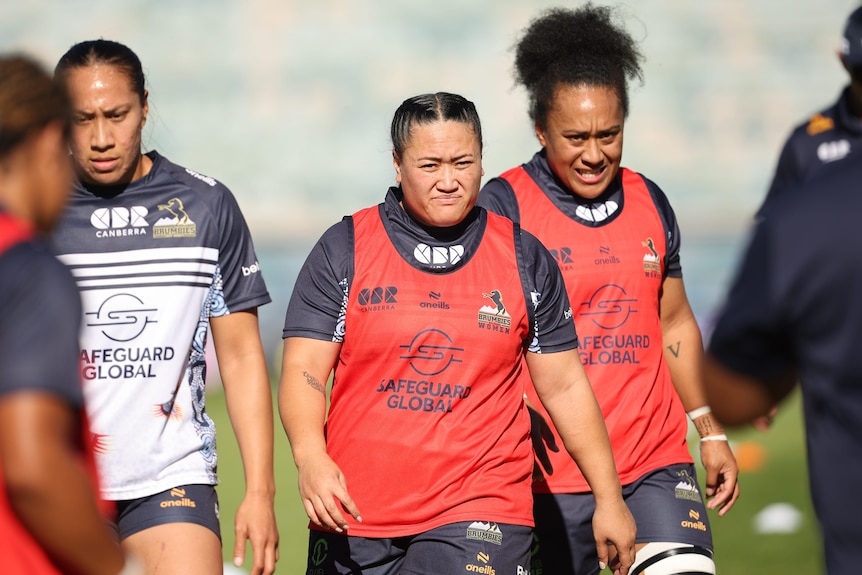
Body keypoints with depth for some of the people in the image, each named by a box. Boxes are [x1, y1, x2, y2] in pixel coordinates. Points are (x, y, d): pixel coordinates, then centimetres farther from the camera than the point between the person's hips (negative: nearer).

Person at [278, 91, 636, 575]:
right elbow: (303, 371, -2)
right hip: (353, 519, 1)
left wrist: (609, 499, 11)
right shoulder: (345, 249, 3)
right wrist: (311, 459, -20)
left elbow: (565, 386, 12)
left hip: (479, 517, -1)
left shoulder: (526, 259, 6)